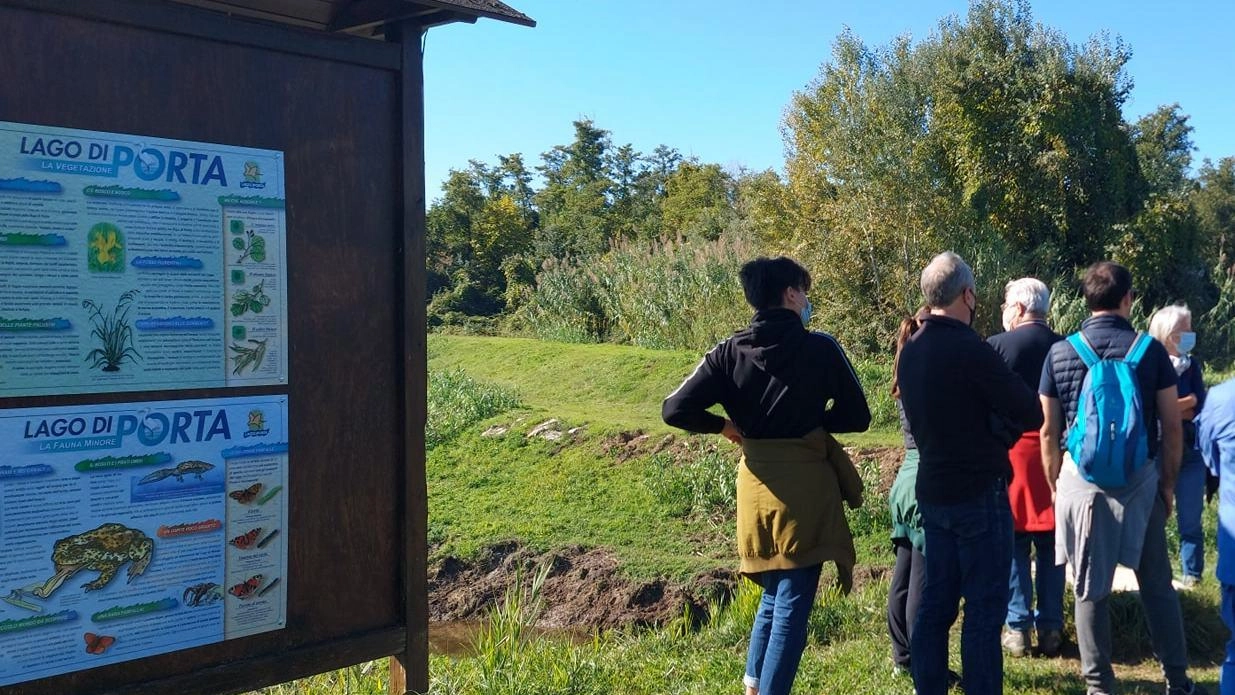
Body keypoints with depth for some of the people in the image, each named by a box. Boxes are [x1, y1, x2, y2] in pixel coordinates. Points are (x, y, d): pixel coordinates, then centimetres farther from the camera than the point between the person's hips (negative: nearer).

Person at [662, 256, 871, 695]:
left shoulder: (729, 352, -2)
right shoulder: (821, 349, -9)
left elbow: (675, 410, -7)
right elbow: (856, 417, -3)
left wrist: (723, 425, 8)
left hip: (755, 484, 5)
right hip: (806, 486, -4)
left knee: (773, 595, 24)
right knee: (792, 605, 3)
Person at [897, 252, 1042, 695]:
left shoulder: (910, 352, 6)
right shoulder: (970, 349, -18)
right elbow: (1031, 414, -14)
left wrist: (992, 426, 7)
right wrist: (1003, 424, 5)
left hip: (932, 490, 8)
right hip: (978, 492, -8)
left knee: (936, 601, 13)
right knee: (984, 607, 0)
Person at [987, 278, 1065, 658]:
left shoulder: (996, 345, -8)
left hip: (1010, 449, -3)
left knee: (1012, 541, 5)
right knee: (1050, 542, 10)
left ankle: (1017, 627, 8)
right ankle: (1050, 627, 14)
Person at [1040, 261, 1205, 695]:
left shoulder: (1060, 354, -2)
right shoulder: (1150, 350, -3)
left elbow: (1048, 432, 1)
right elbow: (1172, 426, -1)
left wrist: (1055, 486, 12)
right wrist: (1168, 483, 10)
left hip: (1081, 480, 0)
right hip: (1141, 479, 0)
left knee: (1090, 589, 8)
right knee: (1157, 586, 13)